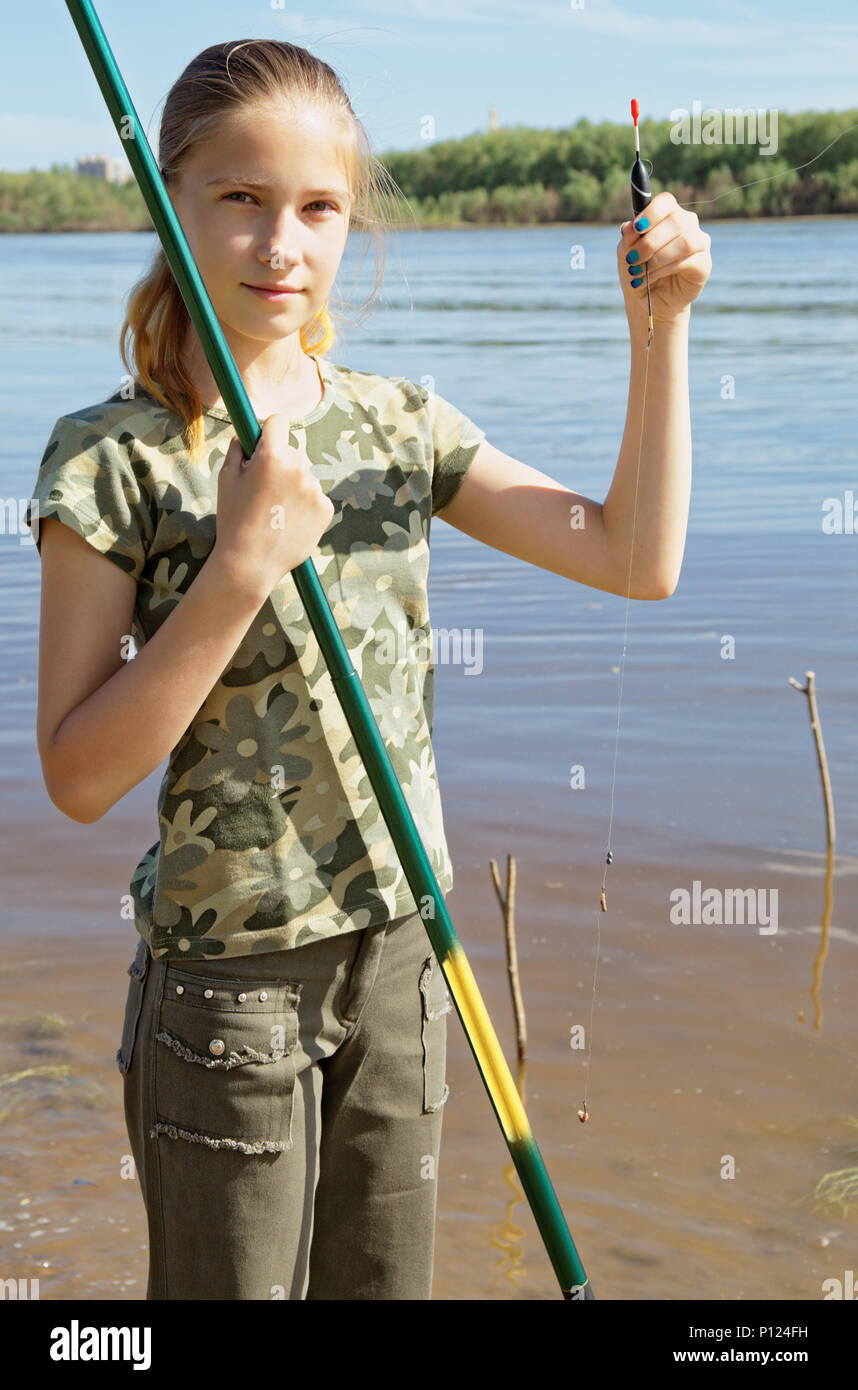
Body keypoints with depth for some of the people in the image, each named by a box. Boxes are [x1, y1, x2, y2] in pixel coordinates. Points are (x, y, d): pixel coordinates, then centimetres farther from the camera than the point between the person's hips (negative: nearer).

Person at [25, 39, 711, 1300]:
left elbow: (636, 558, 1)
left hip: (398, 946, 5)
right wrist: (241, 567, -25)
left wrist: (659, 327, -7)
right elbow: (78, 777, -16)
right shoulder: (113, 459, -13)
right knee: (235, 1281, 12)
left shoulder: (397, 424, 2)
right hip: (229, 972, -4)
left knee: (387, 1275, 19)